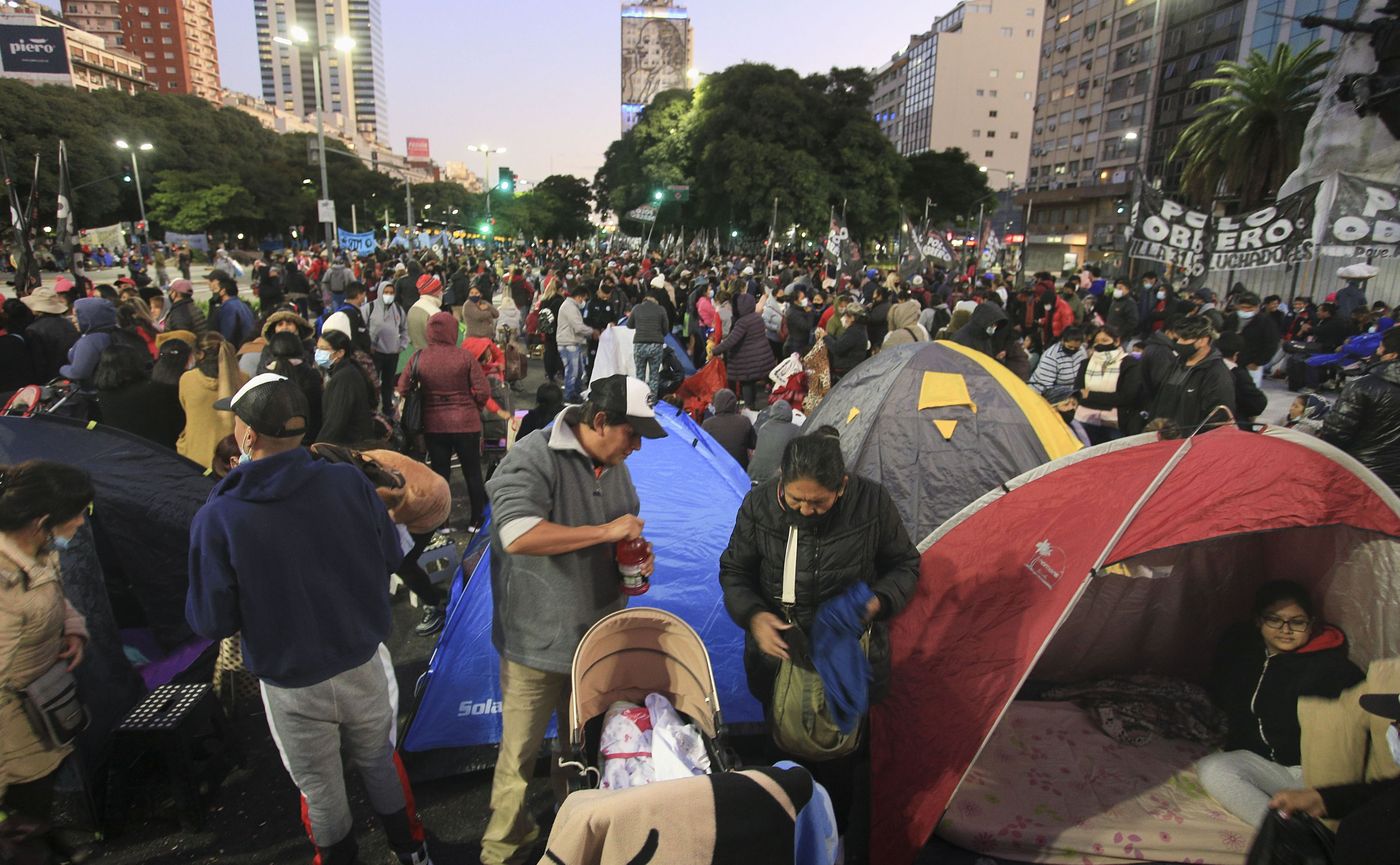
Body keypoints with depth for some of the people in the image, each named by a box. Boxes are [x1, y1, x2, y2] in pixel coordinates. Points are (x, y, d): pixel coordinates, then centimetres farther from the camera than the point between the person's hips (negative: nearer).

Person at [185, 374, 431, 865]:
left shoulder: (216, 519, -21)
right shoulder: (350, 483, -16)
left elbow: (211, 623, -12)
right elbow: (391, 557, -2)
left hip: (291, 685, -2)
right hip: (365, 663, 2)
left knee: (319, 789, 23)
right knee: (379, 761, 26)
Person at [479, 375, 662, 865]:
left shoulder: (614, 465, 5)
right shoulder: (533, 458, -19)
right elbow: (517, 535, -33)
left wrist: (639, 557, -3)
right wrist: (606, 531, -27)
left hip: (599, 638, 6)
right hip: (537, 642, -6)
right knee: (520, 755, 9)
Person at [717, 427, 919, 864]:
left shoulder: (872, 503, -15)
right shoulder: (759, 504, -13)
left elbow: (904, 566, 0)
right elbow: (734, 572, -1)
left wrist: (876, 603, -18)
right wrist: (754, 616, -19)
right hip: (780, 656, 1)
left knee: (848, 760, 10)